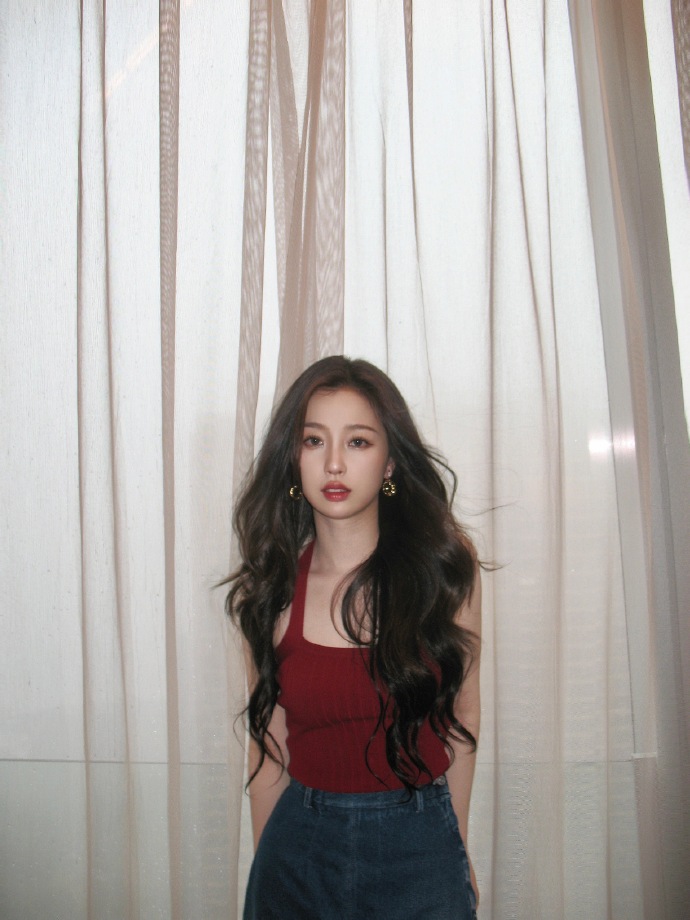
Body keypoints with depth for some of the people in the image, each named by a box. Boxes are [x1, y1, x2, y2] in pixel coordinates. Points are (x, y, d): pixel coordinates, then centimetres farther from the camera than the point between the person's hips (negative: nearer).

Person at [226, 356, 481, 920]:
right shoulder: (269, 587, -6)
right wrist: (266, 860, 4)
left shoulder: (446, 567, -9)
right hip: (300, 848, 1)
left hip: (419, 850, 0)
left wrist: (458, 848, 6)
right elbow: (268, 744, 0)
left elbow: (463, 714, 1)